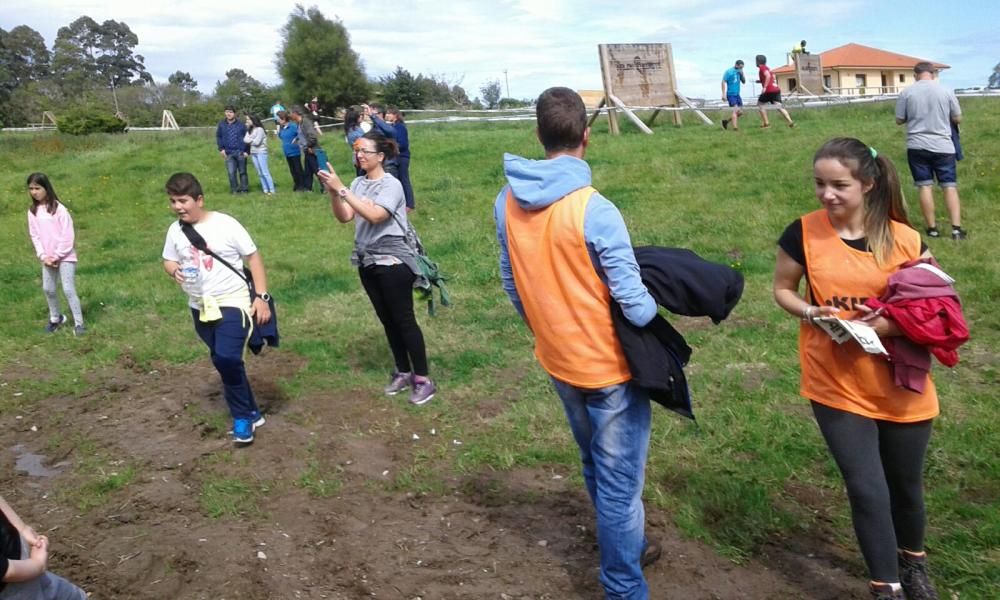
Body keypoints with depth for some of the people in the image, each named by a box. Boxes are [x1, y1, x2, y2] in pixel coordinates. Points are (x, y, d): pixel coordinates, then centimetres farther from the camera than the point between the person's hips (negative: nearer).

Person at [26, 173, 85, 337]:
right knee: (48, 289, 14)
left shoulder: (59, 209, -13)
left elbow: (68, 235, -13)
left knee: (68, 290, -9)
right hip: (47, 258, 6)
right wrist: (43, 256, -7)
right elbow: (34, 236, 5)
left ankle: (79, 323, -2)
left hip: (65, 257, -6)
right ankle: (55, 318, 33)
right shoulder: (32, 211, 3)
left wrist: (57, 256, -13)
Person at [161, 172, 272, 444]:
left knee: (227, 359, -19)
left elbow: (253, 257, -9)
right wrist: (174, 270, -11)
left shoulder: (225, 224, -14)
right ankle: (250, 413, 28)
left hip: (232, 303, -6)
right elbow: (168, 260, 15)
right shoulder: (175, 230, 1)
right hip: (200, 307, 6)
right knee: (222, 362, 12)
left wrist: (261, 296, -15)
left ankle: (243, 416, 2)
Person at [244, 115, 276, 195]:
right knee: (260, 173, 6)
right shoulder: (249, 130, 12)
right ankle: (265, 190, 9)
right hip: (253, 153, 7)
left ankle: (272, 190, -7)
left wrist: (250, 141, 1)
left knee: (265, 172, -9)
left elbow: (257, 142, -14)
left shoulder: (260, 129, -9)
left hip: (261, 152, -7)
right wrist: (252, 141, -10)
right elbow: (245, 140, 4)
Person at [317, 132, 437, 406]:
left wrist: (341, 189, -27)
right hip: (367, 261, 7)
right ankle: (403, 372, 26)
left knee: (404, 320, -3)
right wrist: (333, 193, -15)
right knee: (387, 320, 14)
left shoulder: (391, 185, -13)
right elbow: (344, 217, 0)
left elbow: (374, 215, -27)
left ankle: (423, 379, 4)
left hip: (392, 261, -7)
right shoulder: (358, 184, 6)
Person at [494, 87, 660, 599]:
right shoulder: (595, 210, -24)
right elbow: (633, 302, -22)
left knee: (596, 469, 26)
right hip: (610, 365, -6)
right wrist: (655, 316, 0)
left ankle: (624, 548, 48)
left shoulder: (507, 203, -5)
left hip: (558, 361, 7)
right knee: (619, 482, 9)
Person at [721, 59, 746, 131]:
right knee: (736, 110, -18)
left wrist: (742, 74, -3)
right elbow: (723, 82, -11)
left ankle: (726, 121, 22)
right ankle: (735, 127, -18)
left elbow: (744, 82, 14)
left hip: (737, 94, 7)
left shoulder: (739, 72, 10)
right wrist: (724, 94, -17)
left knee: (740, 112, 6)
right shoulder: (728, 71, -9)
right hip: (731, 94, -7)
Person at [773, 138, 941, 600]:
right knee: (867, 489, -1)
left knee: (905, 483, 20)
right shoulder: (803, 233, -9)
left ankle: (913, 563, 49)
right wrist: (811, 313, -17)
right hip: (836, 386, -1)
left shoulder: (904, 239, -8)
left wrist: (889, 324, -21)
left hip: (900, 386, 2)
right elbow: (782, 289, 3)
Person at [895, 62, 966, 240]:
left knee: (925, 186, 5)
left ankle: (932, 228, 8)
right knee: (950, 186, 3)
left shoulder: (906, 92, -3)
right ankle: (956, 228, -3)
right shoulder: (946, 91, -1)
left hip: (917, 146, 0)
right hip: (943, 146, 0)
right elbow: (958, 119, 6)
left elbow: (899, 120, 4)